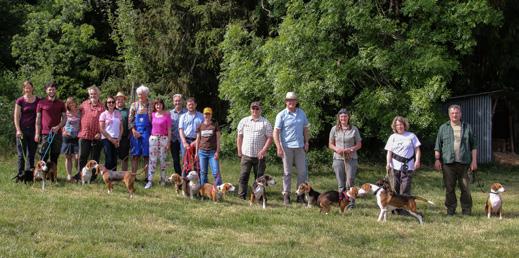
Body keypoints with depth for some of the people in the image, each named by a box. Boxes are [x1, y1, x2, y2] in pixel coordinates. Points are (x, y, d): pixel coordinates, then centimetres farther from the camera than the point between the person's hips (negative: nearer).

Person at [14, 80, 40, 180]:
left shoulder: (38, 100, 7)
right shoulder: (20, 101, 0)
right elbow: (16, 116, -1)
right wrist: (18, 130, -10)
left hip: (34, 130, 2)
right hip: (22, 130, -2)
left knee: (31, 154, 7)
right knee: (22, 154, 0)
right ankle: (20, 175, 4)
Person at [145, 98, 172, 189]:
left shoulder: (167, 115, -3)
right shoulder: (153, 114, 8)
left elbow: (169, 129, -2)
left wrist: (168, 142, -5)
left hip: (163, 138, -2)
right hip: (153, 138, 2)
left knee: (163, 159, 4)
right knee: (152, 160, -3)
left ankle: (163, 179, 15)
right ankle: (149, 180, -4)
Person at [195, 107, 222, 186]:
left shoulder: (215, 125, 2)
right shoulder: (200, 126, 9)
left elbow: (218, 139, 1)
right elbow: (198, 139, 14)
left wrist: (217, 152, -5)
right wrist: (196, 152, 11)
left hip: (212, 152, -3)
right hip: (202, 151, 3)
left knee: (216, 172, -8)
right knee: (203, 172, 6)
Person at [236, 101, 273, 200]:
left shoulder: (265, 123, 2)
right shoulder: (244, 121, 9)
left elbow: (269, 138, -1)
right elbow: (239, 136, 12)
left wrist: (264, 150, -12)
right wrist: (239, 150, 5)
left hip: (259, 155, -1)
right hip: (246, 154, 1)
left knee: (259, 177, 3)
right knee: (243, 176, -1)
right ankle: (242, 196, 4)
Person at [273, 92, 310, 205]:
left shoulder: (302, 113, 8)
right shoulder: (281, 115, -4)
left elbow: (305, 129, 16)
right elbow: (276, 132, -6)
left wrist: (306, 142, 6)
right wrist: (279, 148, -13)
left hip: (300, 147, 3)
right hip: (287, 147, -3)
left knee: (302, 171, 3)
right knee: (287, 172, 3)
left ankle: (300, 194, 12)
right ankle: (286, 195, 10)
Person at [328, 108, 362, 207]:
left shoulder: (354, 129, 3)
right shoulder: (334, 129, 7)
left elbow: (359, 144, 6)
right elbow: (330, 144, 11)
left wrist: (351, 149, -12)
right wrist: (336, 149, -10)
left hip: (351, 159, -1)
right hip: (338, 158, 2)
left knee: (350, 182, -7)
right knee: (341, 183, 4)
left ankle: (351, 202, 2)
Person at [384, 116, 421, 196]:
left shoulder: (411, 136, 9)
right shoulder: (392, 137, 13)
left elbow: (417, 150, 7)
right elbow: (389, 152, 8)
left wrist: (417, 160, -9)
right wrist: (388, 163, -8)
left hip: (407, 167, -2)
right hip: (394, 167, 2)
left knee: (405, 190, -6)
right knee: (394, 189, 2)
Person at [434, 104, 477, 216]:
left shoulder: (467, 128, 10)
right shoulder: (443, 128, 10)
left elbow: (474, 145, 11)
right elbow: (437, 146, 10)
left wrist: (474, 161, 4)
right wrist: (437, 160, 1)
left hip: (464, 162, 0)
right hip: (448, 162, 0)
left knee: (465, 188, 0)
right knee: (449, 188, 3)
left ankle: (466, 210, 8)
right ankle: (450, 209, 11)